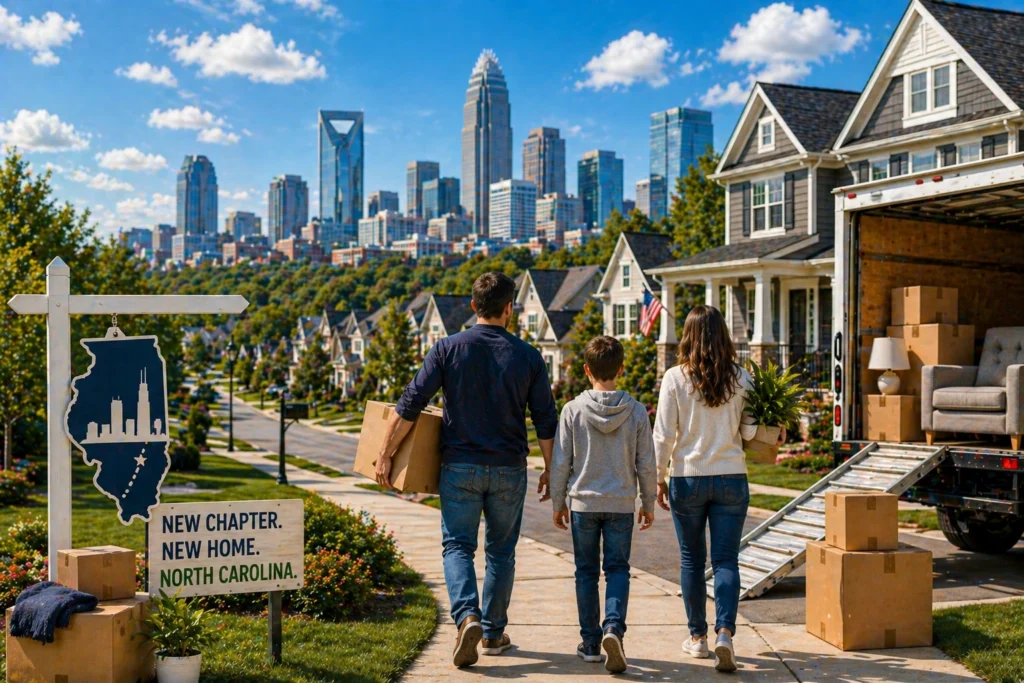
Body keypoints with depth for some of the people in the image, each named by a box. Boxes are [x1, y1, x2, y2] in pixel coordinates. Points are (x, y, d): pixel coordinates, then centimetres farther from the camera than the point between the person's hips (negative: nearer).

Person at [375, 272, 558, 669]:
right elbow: (546, 421, 1)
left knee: (457, 546, 8)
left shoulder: (448, 349, -4)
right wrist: (550, 470, 13)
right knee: (501, 551, 14)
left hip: (460, 466, -1)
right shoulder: (527, 357, -2)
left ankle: (467, 616, -15)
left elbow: (410, 405, -7)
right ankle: (494, 633, 22)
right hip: (509, 471, 1)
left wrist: (385, 454, 1)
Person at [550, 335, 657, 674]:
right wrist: (648, 503, 13)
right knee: (617, 569, 7)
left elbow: (561, 462, -2)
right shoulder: (636, 411, -4)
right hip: (622, 505, 0)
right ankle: (614, 627, -15)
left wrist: (558, 503, 9)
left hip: (583, 502, 0)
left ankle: (590, 642, 14)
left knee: (586, 571, 10)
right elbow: (646, 464, 0)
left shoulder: (573, 410, -6)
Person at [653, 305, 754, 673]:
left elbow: (664, 436, -6)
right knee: (726, 560, 4)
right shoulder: (740, 378, -2)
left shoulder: (675, 378, -7)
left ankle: (698, 636, 22)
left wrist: (660, 479, 4)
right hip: (731, 477, 1)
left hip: (688, 477, -1)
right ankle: (725, 633, -11)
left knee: (691, 560, 12)